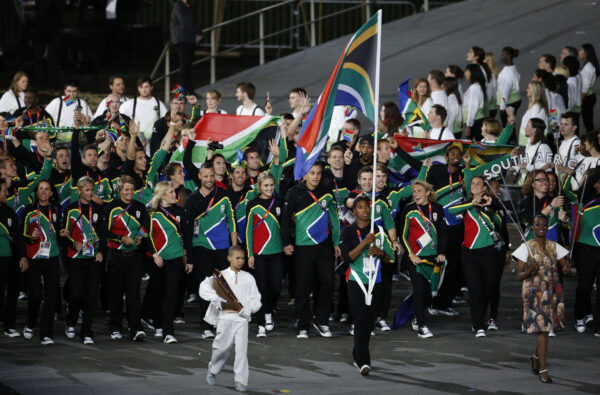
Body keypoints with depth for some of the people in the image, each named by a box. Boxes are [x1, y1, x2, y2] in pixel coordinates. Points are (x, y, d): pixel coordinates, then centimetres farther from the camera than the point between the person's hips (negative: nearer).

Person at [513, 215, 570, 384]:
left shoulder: (554, 247, 6)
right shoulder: (526, 248, -5)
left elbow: (564, 266, 6)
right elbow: (519, 276, -5)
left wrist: (567, 268, -18)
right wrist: (530, 271, -25)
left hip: (552, 292, 5)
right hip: (533, 292, -5)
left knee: (546, 327, 14)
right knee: (543, 328, -12)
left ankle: (536, 357, 42)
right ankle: (543, 370, -9)